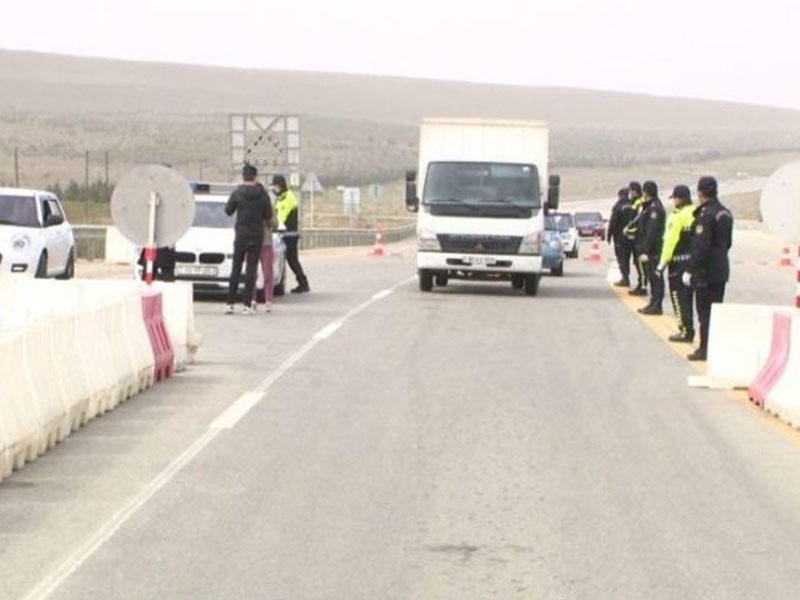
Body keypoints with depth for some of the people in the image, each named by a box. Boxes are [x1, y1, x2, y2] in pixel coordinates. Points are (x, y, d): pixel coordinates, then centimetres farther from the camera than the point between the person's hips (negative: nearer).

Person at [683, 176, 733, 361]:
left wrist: (690, 270, -17)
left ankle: (705, 349, 0)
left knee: (705, 311, -2)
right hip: (722, 270, 9)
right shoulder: (725, 213, 10)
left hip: (706, 272, -9)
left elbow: (700, 247, -22)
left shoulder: (706, 215, -18)